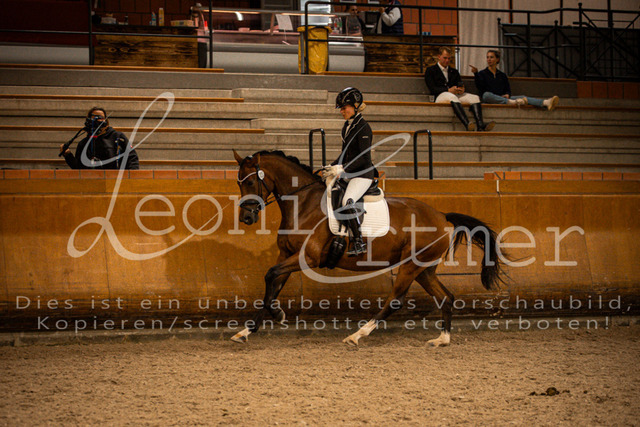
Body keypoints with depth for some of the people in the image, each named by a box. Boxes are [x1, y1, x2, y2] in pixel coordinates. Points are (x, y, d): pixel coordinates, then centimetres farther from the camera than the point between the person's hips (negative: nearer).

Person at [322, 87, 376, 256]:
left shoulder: (363, 128, -14)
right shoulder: (347, 127, 13)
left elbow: (364, 158, -22)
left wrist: (342, 168, -28)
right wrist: (331, 168, 10)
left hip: (363, 174, -10)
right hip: (349, 174, 10)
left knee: (347, 201, -30)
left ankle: (359, 242, -24)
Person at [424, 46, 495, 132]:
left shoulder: (454, 71, 30)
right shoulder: (430, 70, 13)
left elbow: (461, 85, 18)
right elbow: (433, 89, -2)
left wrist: (461, 89, -9)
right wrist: (449, 90, -15)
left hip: (456, 94, 5)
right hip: (441, 95, -5)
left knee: (475, 97, -23)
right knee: (453, 97, -41)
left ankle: (480, 125, -45)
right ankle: (467, 124, -60)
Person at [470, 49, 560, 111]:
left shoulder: (502, 75, 25)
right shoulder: (482, 74, 14)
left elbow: (508, 90, 18)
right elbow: (480, 87, -6)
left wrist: (507, 95, -6)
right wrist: (475, 73, -22)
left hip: (502, 98, 3)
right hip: (489, 100, -3)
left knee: (521, 97, -24)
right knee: (486, 94, -41)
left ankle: (546, 103, -50)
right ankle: (512, 102, -63)